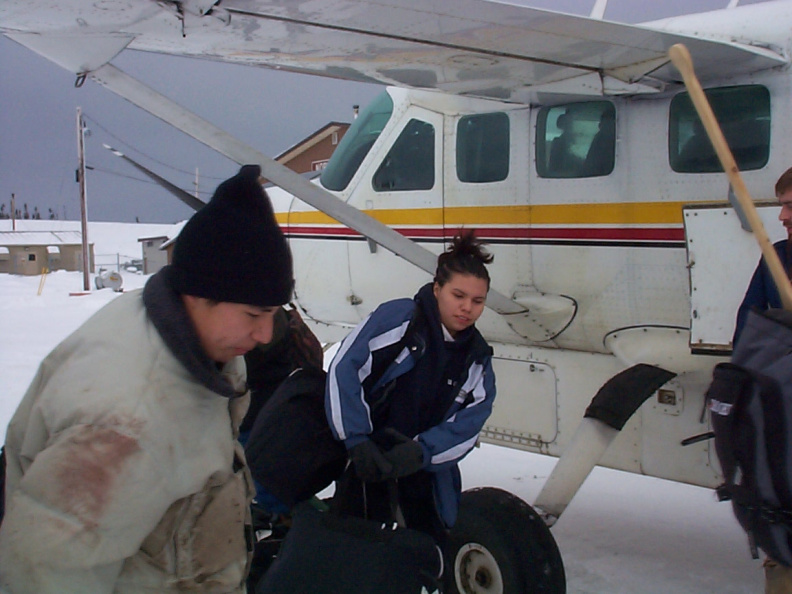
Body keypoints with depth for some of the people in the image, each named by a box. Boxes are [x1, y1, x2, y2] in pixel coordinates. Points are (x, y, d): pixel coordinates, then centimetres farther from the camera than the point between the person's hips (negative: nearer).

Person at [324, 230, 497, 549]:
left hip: (424, 462, 4)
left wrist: (420, 452, -25)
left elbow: (466, 424, -7)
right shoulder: (397, 317, -10)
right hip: (365, 454, -4)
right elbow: (344, 368, -17)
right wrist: (356, 440, -22)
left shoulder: (478, 360, 4)